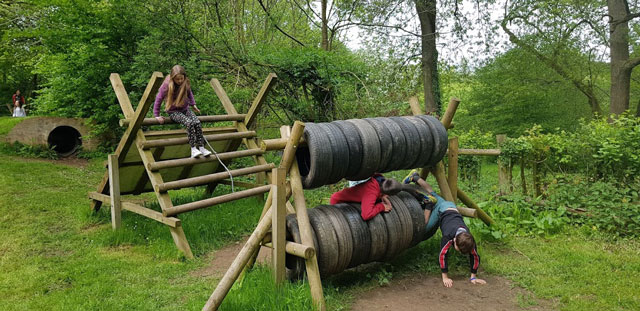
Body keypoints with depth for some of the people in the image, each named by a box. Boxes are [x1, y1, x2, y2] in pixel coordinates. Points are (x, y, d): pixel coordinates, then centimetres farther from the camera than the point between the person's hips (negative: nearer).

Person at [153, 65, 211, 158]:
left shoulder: (186, 83, -4)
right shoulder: (167, 85, -17)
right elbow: (158, 99, -9)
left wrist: (193, 104, 15)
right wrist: (156, 115, -7)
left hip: (185, 109, 4)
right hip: (173, 112, -4)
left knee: (197, 122, -24)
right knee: (189, 123, -32)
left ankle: (201, 147, -19)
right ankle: (193, 149, -31)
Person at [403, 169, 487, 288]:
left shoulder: (469, 239, -32)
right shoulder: (448, 236, -42)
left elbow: (475, 257, -20)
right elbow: (442, 255, -37)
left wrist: (473, 277, -18)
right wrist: (445, 277, -33)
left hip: (451, 207, 4)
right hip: (441, 209, -4)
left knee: (432, 193, 27)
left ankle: (416, 177, 42)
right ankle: (428, 202, 4)